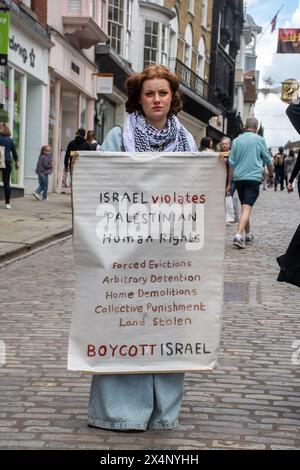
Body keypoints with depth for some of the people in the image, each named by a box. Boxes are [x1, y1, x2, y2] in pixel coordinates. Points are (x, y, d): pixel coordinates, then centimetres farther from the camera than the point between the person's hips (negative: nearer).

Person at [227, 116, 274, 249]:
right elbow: (268, 160, 5)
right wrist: (271, 174, 22)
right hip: (253, 178, -4)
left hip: (238, 178, 4)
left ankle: (248, 235, 27)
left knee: (244, 207, 18)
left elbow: (231, 163, 8)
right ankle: (238, 235, -24)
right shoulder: (259, 140, -2)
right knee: (247, 208, -10)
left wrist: (230, 183, 13)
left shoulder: (236, 140, 6)